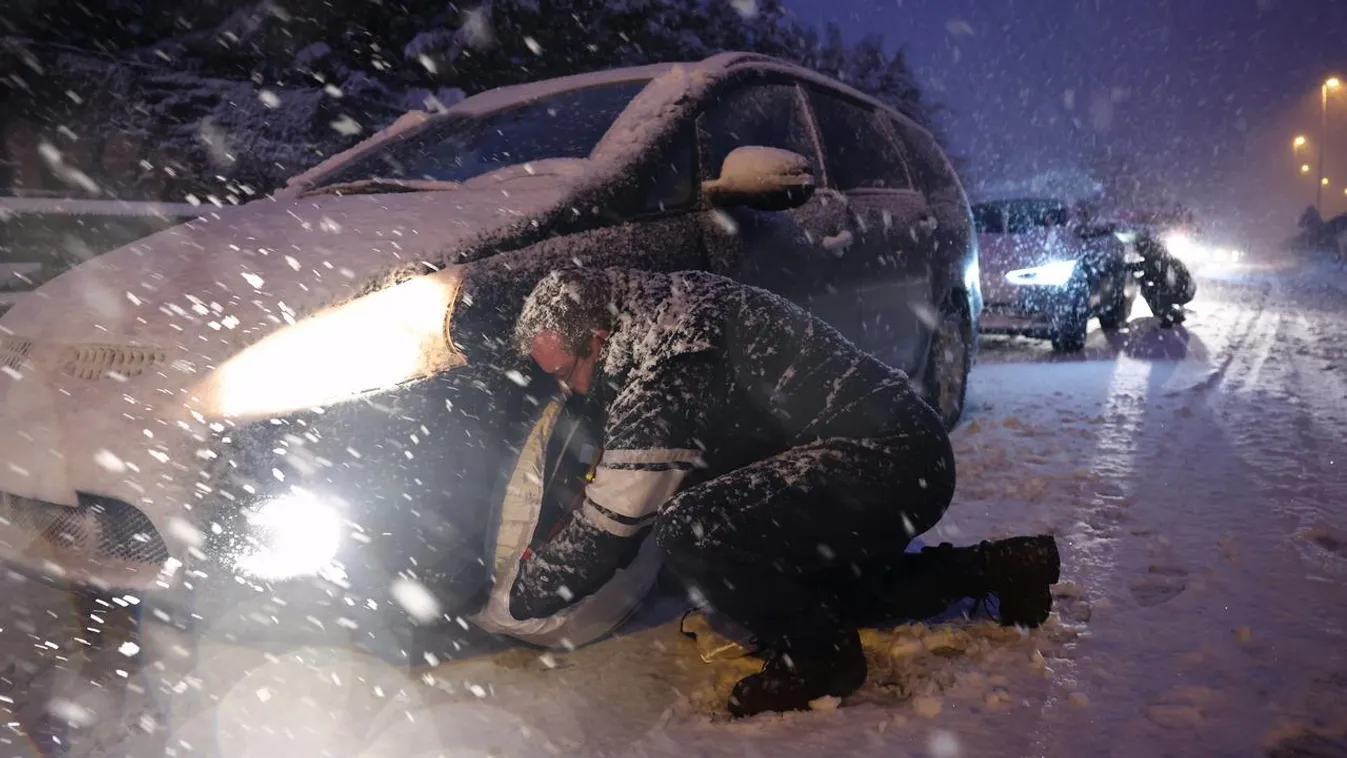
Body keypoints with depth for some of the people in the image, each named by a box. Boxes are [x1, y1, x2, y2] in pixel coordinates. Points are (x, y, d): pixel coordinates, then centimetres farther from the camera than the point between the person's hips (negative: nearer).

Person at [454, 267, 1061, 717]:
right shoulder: (668, 308, 8)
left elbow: (610, 528, -15)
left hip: (891, 460, -11)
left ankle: (814, 655, -2)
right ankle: (995, 569, 30)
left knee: (691, 530, -26)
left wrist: (523, 592, 0)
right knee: (817, 585, 28)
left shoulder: (668, 371, -22)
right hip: (904, 451, 11)